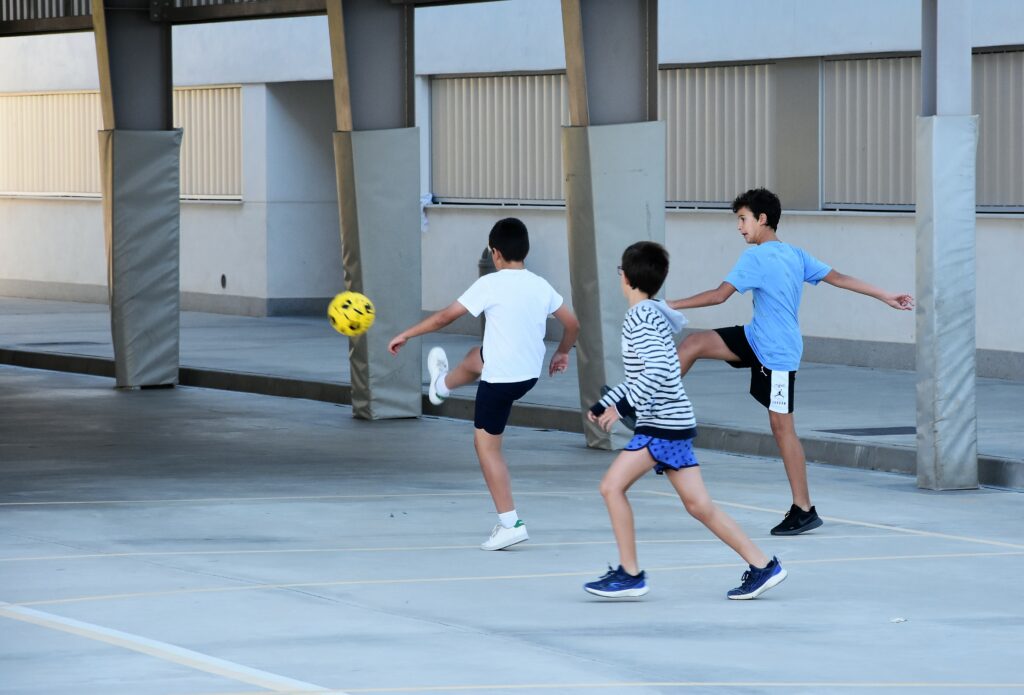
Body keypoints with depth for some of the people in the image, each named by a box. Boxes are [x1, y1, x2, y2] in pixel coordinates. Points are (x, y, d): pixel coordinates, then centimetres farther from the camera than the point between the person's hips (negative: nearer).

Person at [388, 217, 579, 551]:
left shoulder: (490, 284, -17)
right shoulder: (541, 286, -1)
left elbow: (446, 316, -12)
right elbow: (572, 324, 6)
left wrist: (406, 335, -1)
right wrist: (562, 353, 26)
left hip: (501, 379, -7)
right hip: (531, 373, 7)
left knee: (487, 445, 4)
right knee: (475, 357, 36)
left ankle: (510, 523, -2)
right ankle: (443, 385, 70)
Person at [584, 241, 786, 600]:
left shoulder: (640, 317, -12)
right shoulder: (652, 314, 17)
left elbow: (656, 371, -24)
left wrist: (622, 405, -23)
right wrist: (605, 403, 26)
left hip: (663, 423, -10)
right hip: (673, 422, 10)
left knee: (612, 486, -8)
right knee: (698, 504, 7)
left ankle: (630, 574, -4)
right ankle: (762, 566, 8)